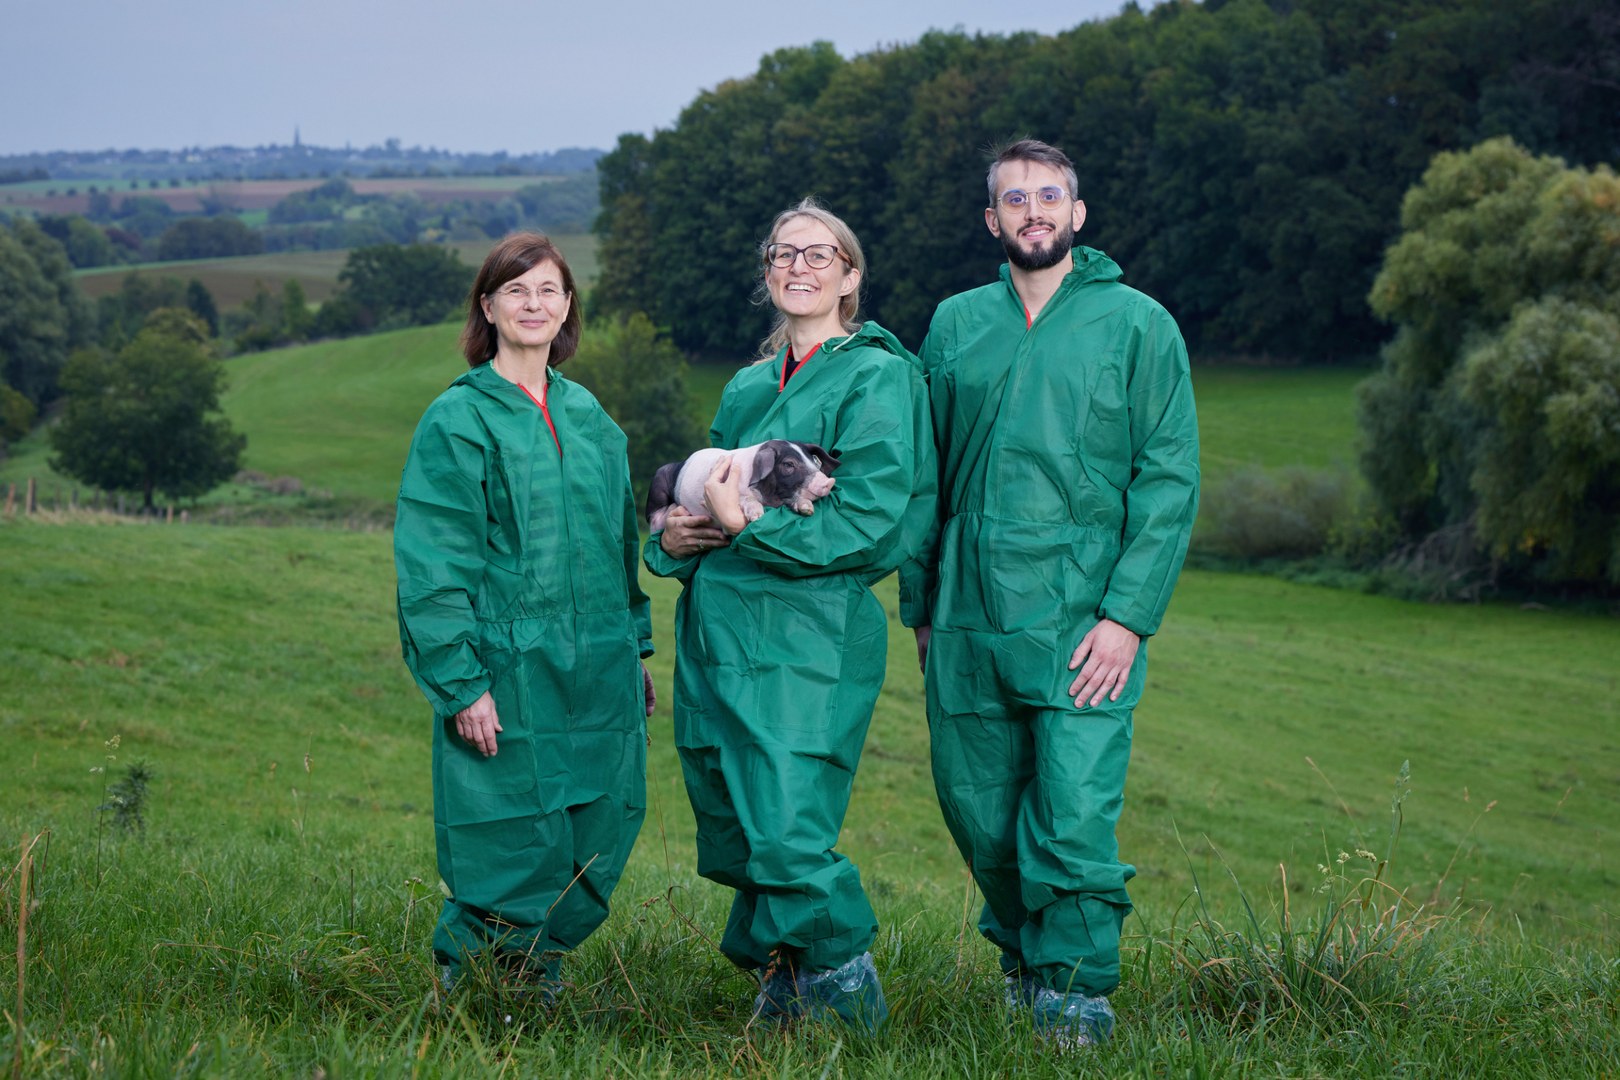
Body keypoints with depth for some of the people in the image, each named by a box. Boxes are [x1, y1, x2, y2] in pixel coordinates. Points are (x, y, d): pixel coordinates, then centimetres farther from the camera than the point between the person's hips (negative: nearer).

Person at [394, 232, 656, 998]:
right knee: (518, 859, -5)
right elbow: (433, 565, -9)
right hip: (509, 676, -6)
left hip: (599, 676, 6)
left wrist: (635, 648, 16)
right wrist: (462, 682, -15)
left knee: (596, 850, 7)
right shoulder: (457, 420, -5)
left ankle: (534, 976, 26)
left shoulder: (588, 417, 14)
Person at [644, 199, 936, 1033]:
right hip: (716, 626, 7)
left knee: (788, 834, -14)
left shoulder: (875, 377, -2)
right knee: (731, 836, 9)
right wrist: (674, 537, 5)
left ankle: (848, 990, 4)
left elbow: (867, 523, -12)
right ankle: (779, 975, 27)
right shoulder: (749, 386, 19)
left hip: (809, 634, -7)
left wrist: (746, 528, -16)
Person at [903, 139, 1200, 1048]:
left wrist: (1128, 614, -12)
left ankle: (1076, 985, 10)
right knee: (979, 811, 10)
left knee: (1076, 819, -8)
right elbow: (922, 478, 17)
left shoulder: (1138, 324, 1)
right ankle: (1021, 952, 33)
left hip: (1083, 619, -3)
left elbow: (1171, 479, -3)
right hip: (968, 621, 4)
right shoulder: (956, 325, 12)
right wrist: (921, 606, 11)